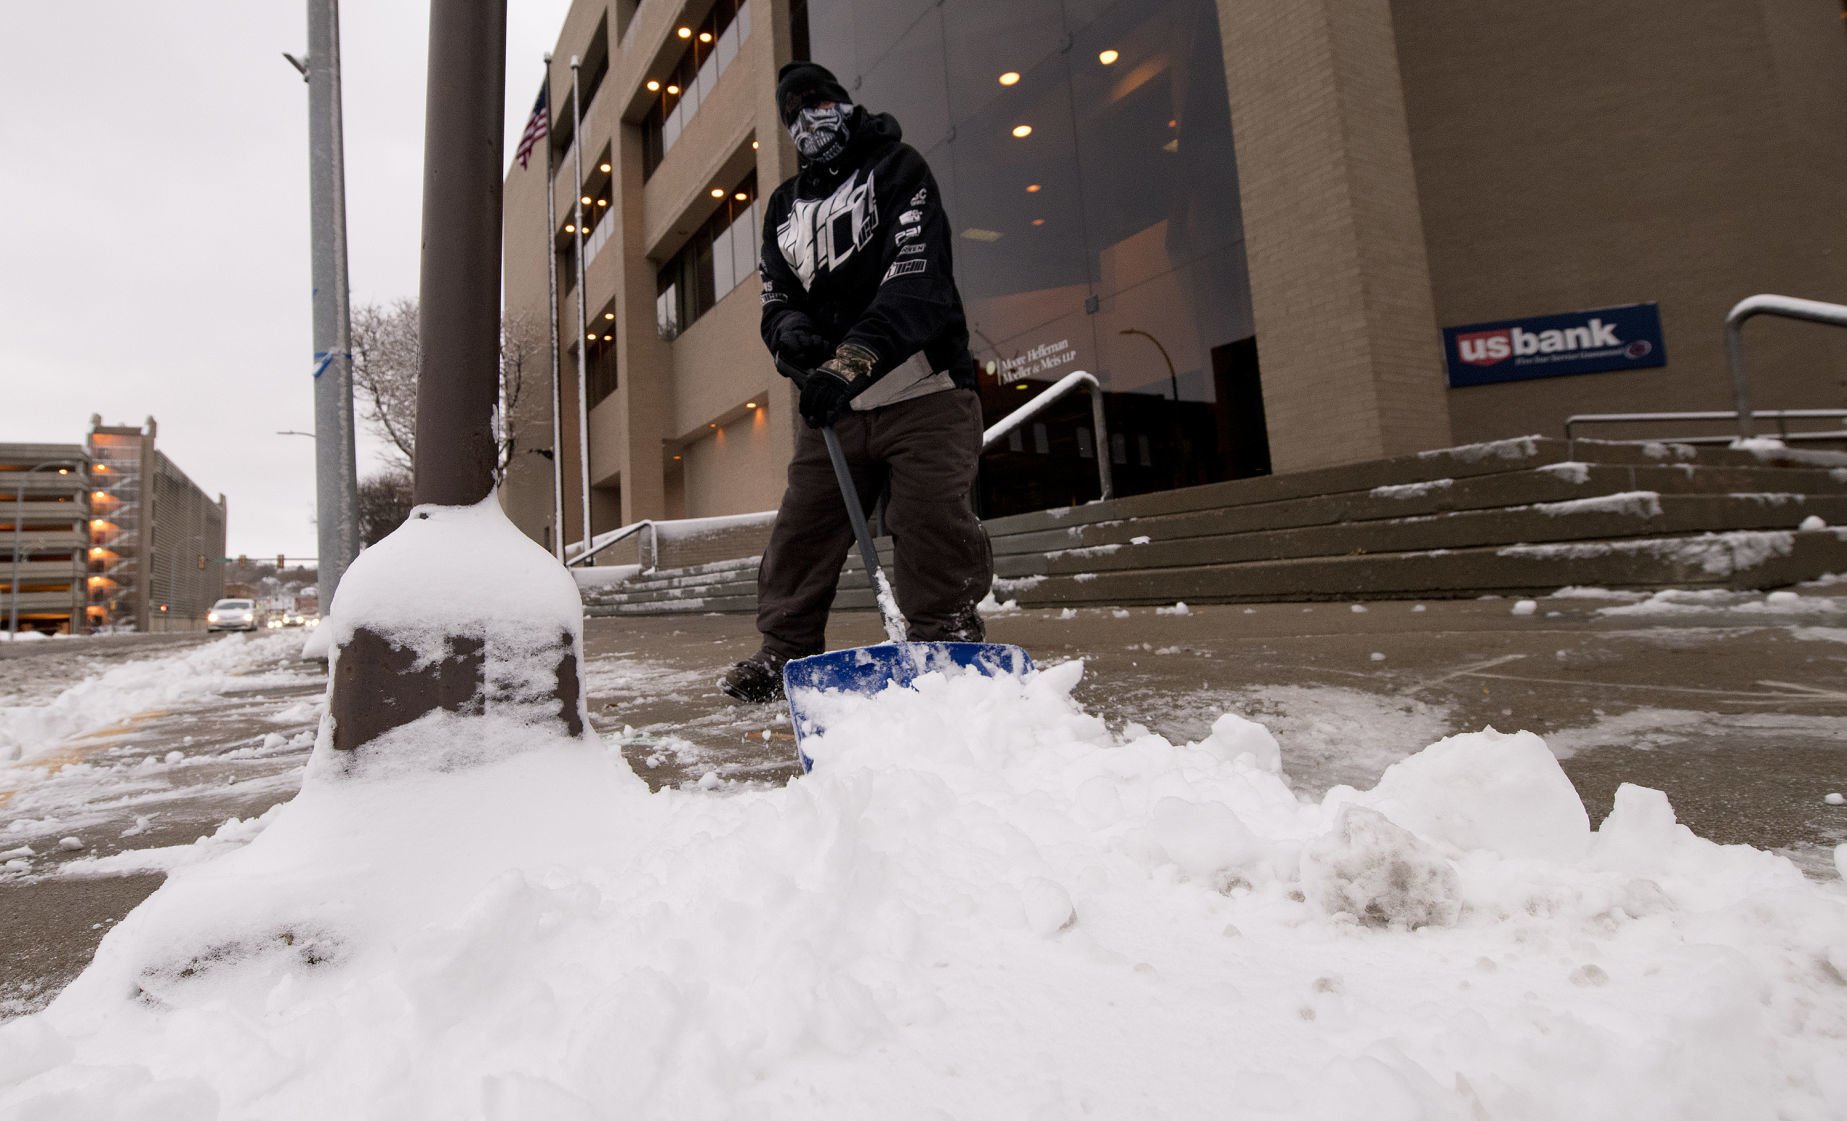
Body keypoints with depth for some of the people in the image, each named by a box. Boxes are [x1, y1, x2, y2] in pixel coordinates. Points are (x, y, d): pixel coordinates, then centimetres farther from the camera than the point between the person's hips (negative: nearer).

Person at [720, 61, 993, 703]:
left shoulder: (896, 169, 3)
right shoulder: (783, 207, 23)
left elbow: (915, 278, -13)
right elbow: (776, 298, 17)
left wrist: (852, 359, -27)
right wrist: (791, 331, -10)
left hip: (923, 391, -5)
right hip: (833, 406, 5)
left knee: (932, 536, -12)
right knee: (799, 534, 3)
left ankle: (946, 648, 1)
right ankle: (785, 652, 17)